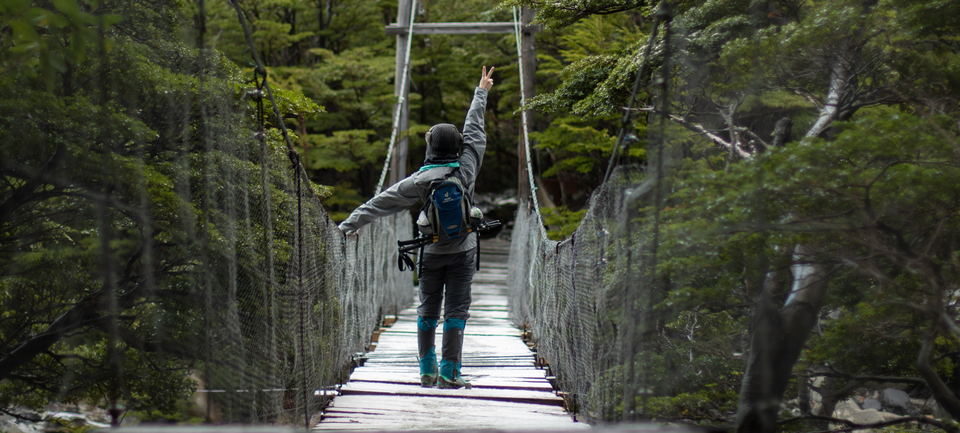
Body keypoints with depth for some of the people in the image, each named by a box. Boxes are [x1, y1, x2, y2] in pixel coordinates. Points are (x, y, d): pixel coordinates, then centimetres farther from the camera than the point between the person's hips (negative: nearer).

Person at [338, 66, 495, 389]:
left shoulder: (421, 180, -8)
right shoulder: (467, 168, -3)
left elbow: (381, 202, -8)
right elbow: (474, 130, 10)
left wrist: (348, 225, -5)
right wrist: (481, 92, 24)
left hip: (432, 253, 0)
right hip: (463, 252, 0)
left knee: (427, 310, 11)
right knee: (456, 311, 0)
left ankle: (428, 371, 12)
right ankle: (449, 372, -4)